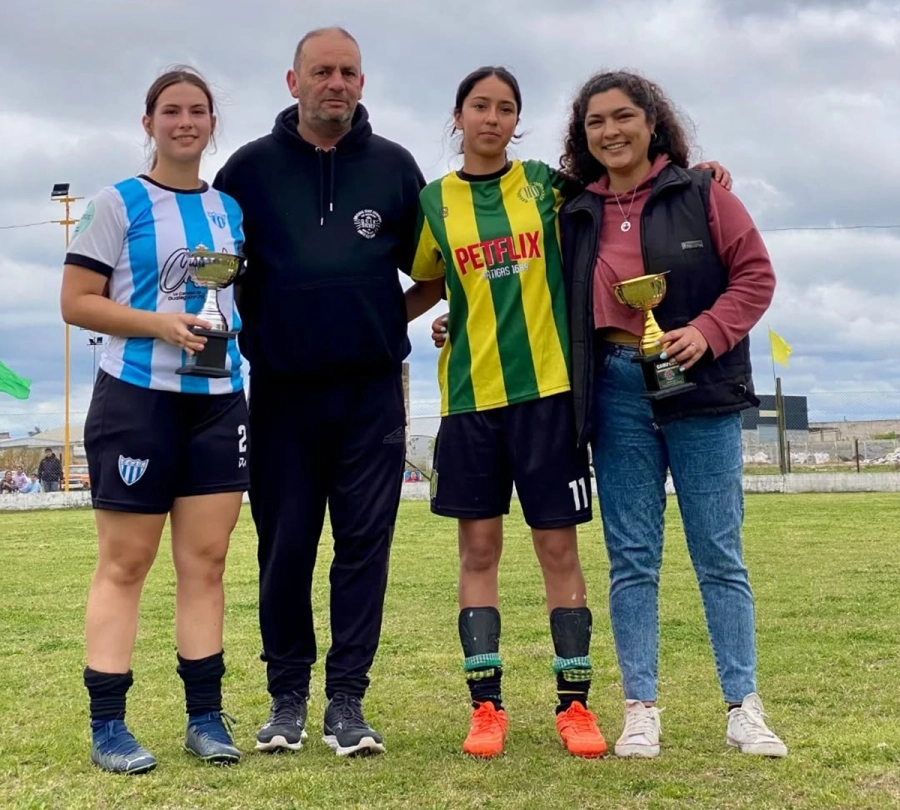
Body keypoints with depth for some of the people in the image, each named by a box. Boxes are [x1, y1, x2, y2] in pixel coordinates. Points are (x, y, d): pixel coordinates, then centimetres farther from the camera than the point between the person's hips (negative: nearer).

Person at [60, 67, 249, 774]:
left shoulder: (230, 210, 12)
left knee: (206, 560, 6)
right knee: (125, 563, -1)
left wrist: (236, 330, 3)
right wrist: (159, 323, -19)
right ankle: (107, 726, 5)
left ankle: (206, 717, 12)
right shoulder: (119, 204, -2)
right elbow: (77, 302, -7)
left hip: (218, 399, 5)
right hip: (136, 397, -5)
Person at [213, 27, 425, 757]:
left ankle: (348, 701, 10)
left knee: (364, 545, 1)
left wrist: (385, 319, 1)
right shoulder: (251, 167, 4)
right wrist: (252, 326, 1)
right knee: (285, 549, 5)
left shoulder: (395, 166, 6)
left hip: (372, 393, 0)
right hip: (282, 392, 0)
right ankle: (287, 696, 18)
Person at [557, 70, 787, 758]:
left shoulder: (701, 193, 1)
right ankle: (641, 709, 11)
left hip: (698, 389, -2)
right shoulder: (576, 216, 10)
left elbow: (755, 274, -1)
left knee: (719, 554, 3)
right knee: (632, 559, 4)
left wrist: (706, 332, -16)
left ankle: (744, 709, 10)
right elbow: (563, 308, 12)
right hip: (617, 394, 2)